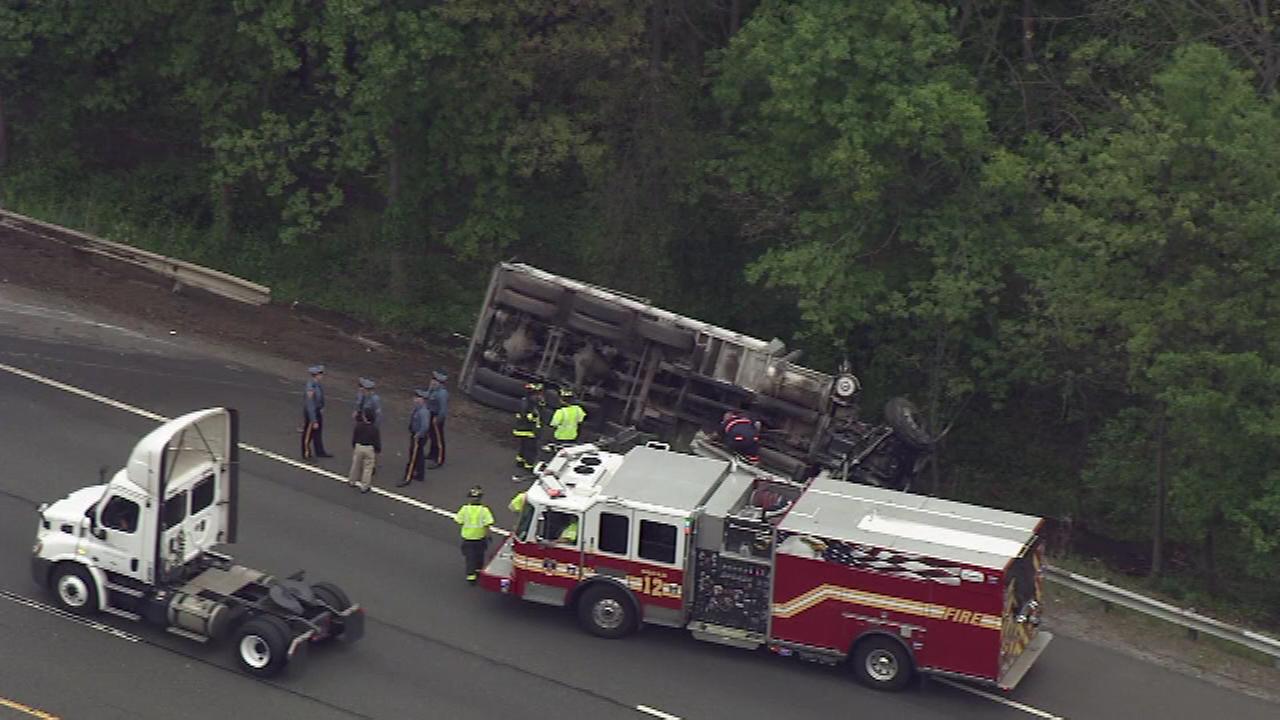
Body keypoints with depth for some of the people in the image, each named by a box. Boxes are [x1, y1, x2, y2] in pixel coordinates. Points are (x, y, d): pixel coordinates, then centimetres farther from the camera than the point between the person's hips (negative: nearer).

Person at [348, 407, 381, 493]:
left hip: (358, 447, 3)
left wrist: (353, 446, 17)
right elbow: (377, 440, -10)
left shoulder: (358, 426, -10)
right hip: (370, 449, -3)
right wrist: (378, 450, 3)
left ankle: (352, 481, 36)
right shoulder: (374, 428, -16)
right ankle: (365, 486, 7)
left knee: (356, 465, 20)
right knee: (368, 467, 6)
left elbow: (354, 437, 1)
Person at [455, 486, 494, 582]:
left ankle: (471, 574, -5)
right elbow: (487, 524, -19)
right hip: (480, 537, 0)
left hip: (467, 537, 0)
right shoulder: (483, 510, -16)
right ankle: (478, 570, 39)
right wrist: (488, 534, -5)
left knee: (470, 556, 5)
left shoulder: (465, 509, -12)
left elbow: (458, 520, -7)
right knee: (479, 555, 22)